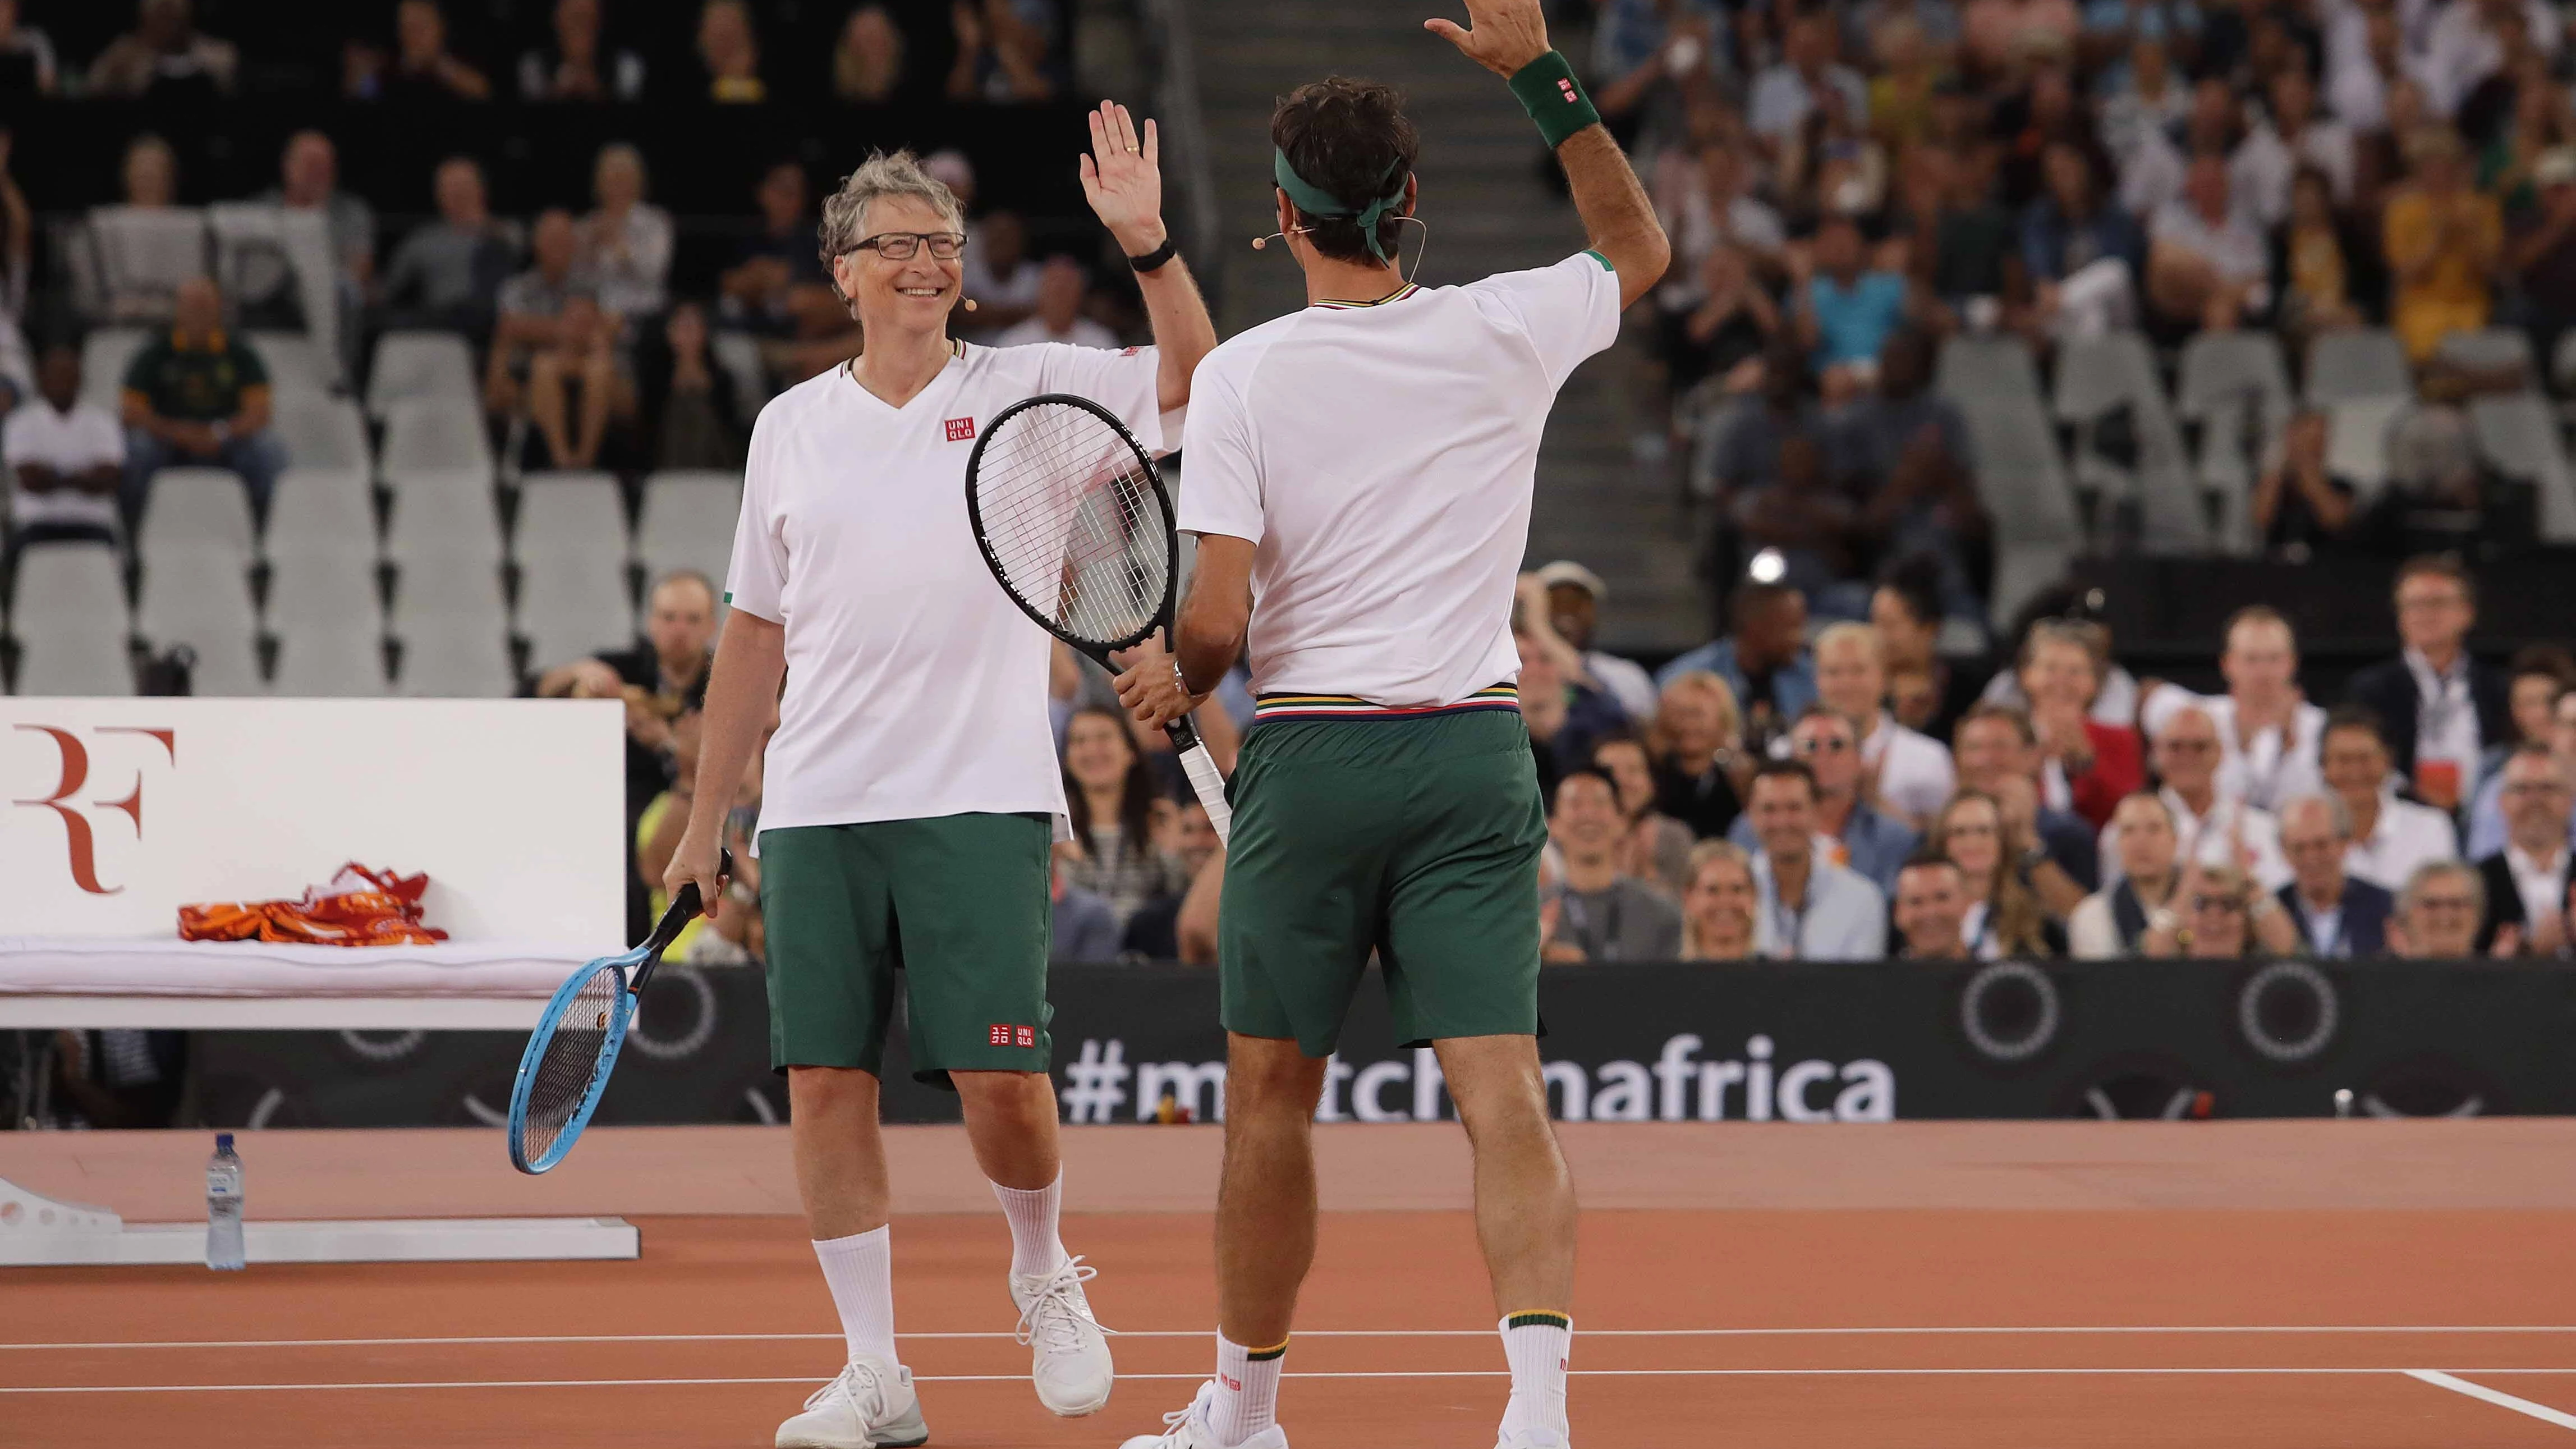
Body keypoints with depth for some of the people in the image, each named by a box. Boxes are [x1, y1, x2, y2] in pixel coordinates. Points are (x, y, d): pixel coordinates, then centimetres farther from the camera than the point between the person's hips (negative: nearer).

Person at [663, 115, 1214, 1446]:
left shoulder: (1025, 390, 5)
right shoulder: (792, 427, 12)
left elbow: (1194, 386, -9)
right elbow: (754, 632, 17)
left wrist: (1147, 244, -22)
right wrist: (703, 819, 15)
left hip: (977, 800, -3)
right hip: (815, 810, 3)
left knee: (999, 1080, -10)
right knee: (826, 1083, -1)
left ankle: (1043, 1279, 20)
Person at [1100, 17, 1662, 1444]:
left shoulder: (1243, 373, -7)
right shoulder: (1504, 334, 0)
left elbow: (1218, 615, -12)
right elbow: (1639, 248, 22)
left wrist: (1176, 677, 11)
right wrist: (1542, 72, 18)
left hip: (1311, 751, -2)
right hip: (1477, 753, 2)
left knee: (1270, 1091, 13)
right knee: (1501, 1089, -5)